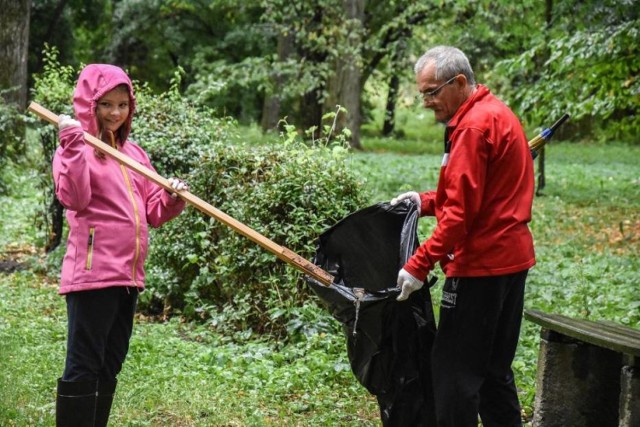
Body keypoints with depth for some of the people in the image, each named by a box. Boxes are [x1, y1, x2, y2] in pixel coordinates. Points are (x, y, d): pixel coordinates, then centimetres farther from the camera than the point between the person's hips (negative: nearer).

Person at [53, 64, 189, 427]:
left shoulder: (134, 153, 17)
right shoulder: (77, 146, -5)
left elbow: (151, 212, 16)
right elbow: (74, 198, -22)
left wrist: (173, 199, -4)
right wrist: (74, 144, -26)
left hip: (129, 273, 8)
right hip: (93, 271, -8)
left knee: (110, 366, 15)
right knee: (84, 367, -8)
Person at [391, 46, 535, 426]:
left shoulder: (474, 126, -16)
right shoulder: (497, 113, 15)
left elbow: (461, 211, -21)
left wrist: (419, 265, -19)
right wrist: (426, 201, 12)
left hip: (480, 266, -10)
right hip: (512, 257, 10)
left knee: (455, 371, -5)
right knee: (494, 369, 16)